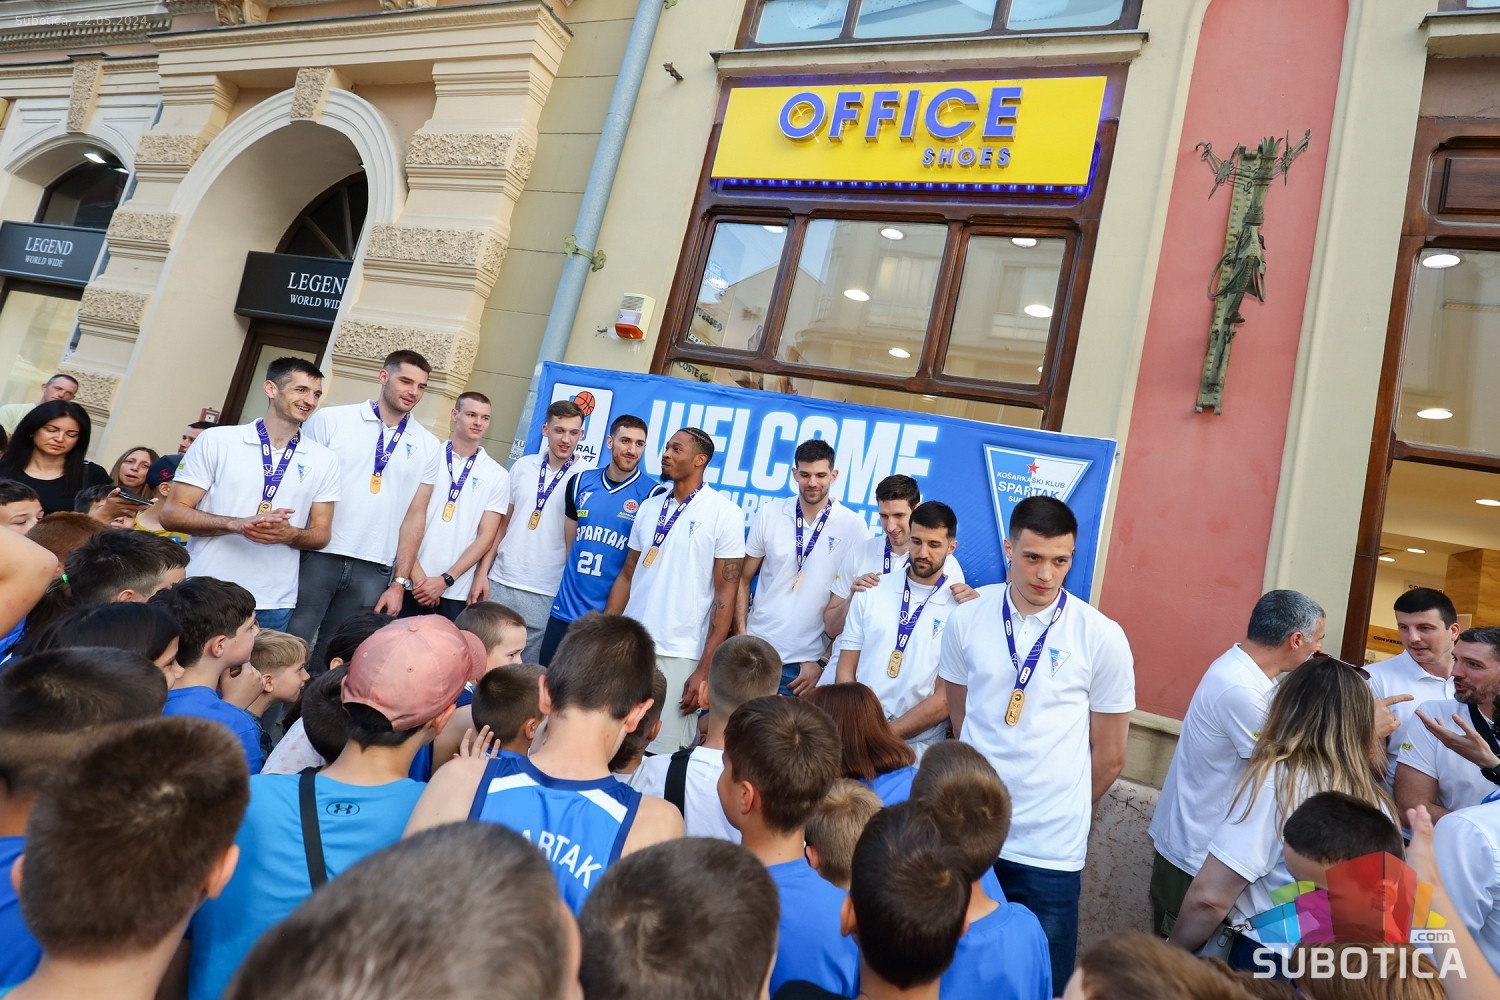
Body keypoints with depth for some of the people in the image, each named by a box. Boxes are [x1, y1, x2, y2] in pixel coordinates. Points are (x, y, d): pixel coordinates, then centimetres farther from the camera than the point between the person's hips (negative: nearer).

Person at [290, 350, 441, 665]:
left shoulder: (428, 446, 7)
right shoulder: (330, 420, 2)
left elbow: (415, 515, 7)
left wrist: (399, 582, 4)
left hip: (373, 571, 2)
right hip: (316, 556, -1)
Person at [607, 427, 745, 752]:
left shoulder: (724, 513, -6)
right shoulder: (649, 507, 10)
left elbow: (725, 594, -7)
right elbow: (627, 576, 15)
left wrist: (705, 668, -11)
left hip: (678, 655, -4)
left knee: (665, 754, 0)